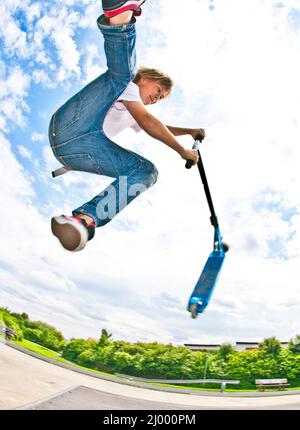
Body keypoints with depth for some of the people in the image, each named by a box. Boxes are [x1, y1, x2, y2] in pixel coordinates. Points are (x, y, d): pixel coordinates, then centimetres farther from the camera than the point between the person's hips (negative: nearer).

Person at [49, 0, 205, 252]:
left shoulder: (131, 115, 37)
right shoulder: (129, 86, 15)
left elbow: (159, 128, 53)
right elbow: (149, 122, -1)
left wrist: (190, 131, 48)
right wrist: (182, 150, 0)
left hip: (86, 150, 5)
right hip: (73, 126, -5)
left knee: (147, 172, -13)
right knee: (123, 72, -11)